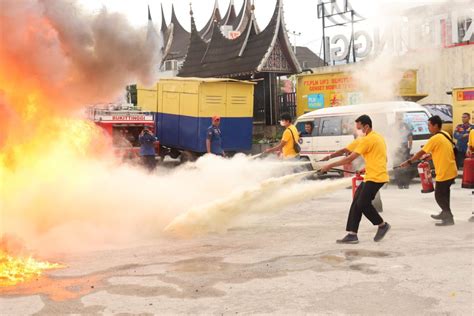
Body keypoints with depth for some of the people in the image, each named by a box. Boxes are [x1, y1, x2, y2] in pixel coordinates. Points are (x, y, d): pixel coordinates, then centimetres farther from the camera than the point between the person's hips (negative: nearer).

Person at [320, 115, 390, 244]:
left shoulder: (368, 139, -14)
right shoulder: (377, 137, 18)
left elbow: (350, 158, -17)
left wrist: (330, 166, -13)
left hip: (375, 177, -10)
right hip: (371, 176, 10)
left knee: (363, 204, -10)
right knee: (356, 203, 5)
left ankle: (382, 225, 10)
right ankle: (352, 234, 4)